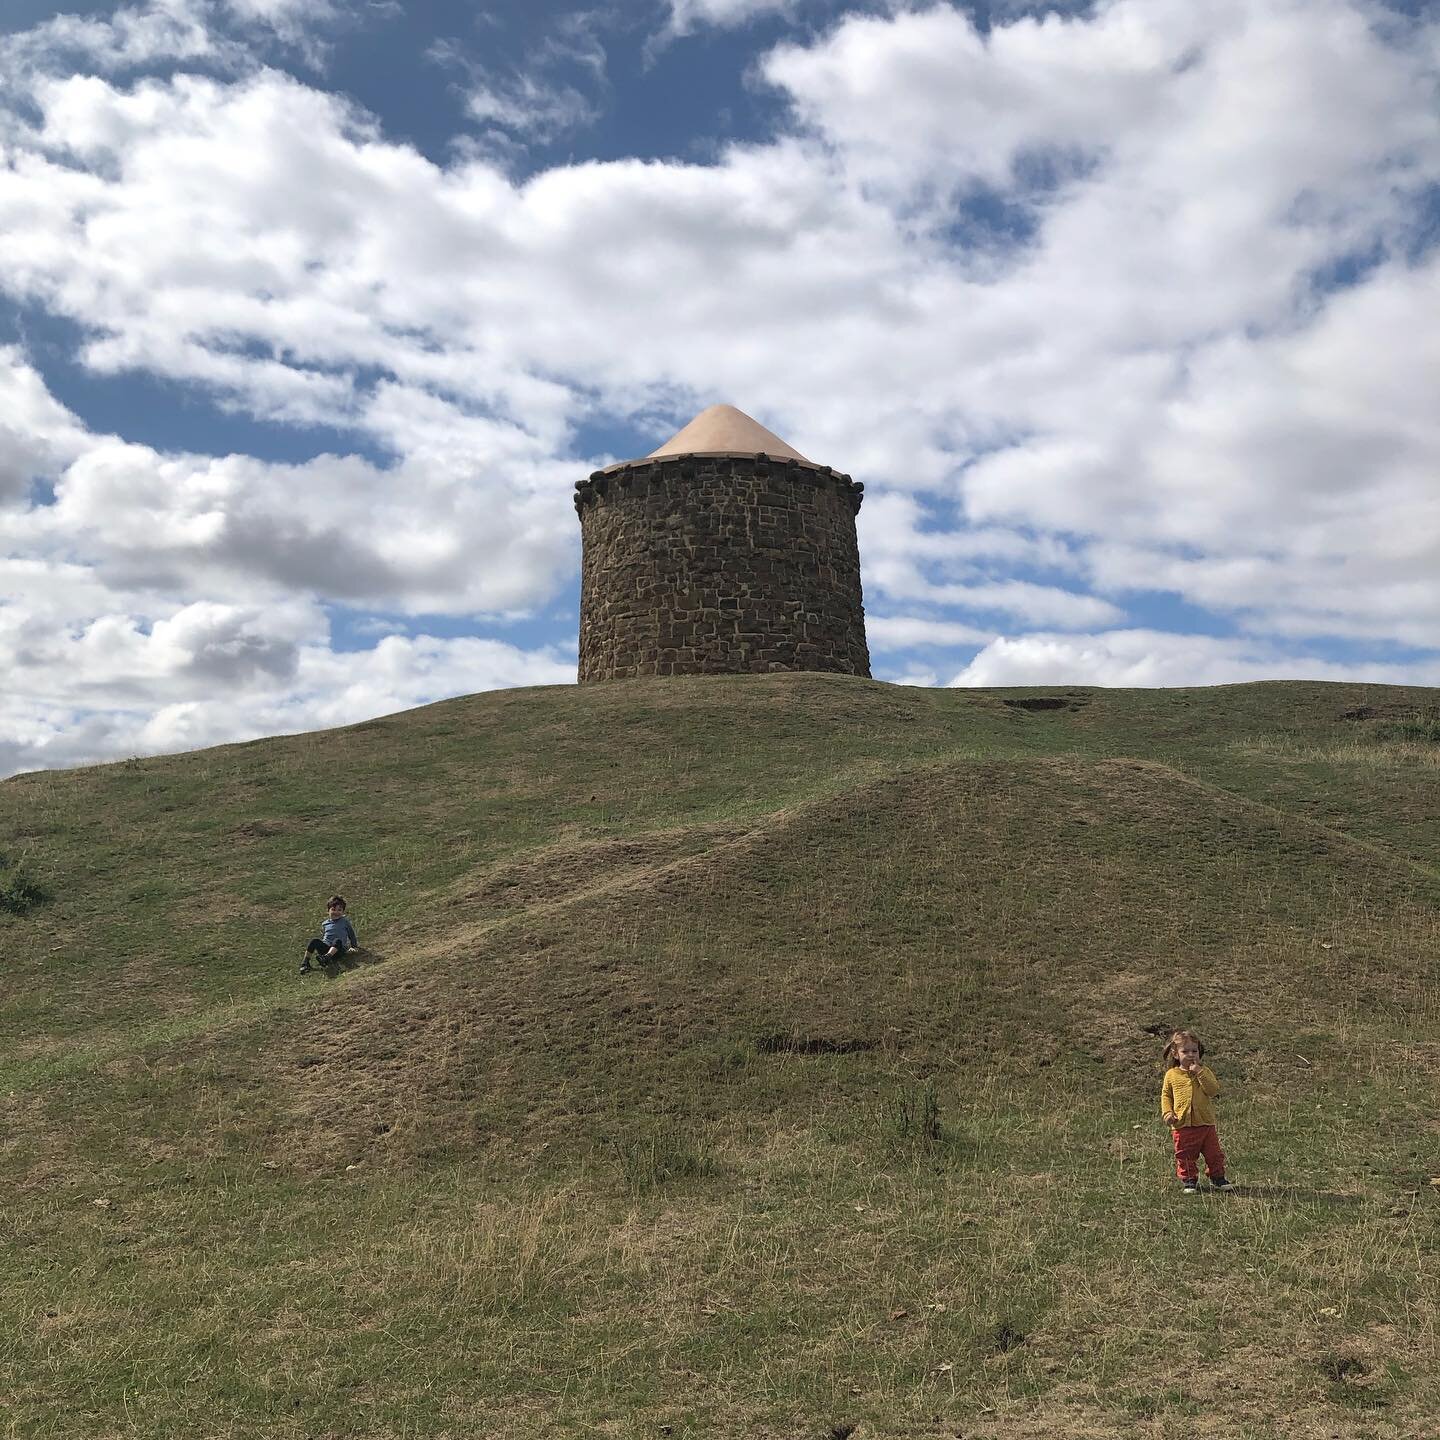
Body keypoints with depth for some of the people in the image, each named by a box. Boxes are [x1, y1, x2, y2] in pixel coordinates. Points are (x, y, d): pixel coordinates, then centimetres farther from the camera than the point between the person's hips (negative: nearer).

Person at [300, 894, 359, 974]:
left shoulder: (345, 922, 15)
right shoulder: (325, 924, 21)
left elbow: (351, 934, 23)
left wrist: (354, 946, 24)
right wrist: (318, 948, 23)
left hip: (338, 949, -3)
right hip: (325, 947, 3)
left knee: (337, 941, -39)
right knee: (314, 942, -28)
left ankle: (327, 957, -64)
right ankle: (305, 963, -28)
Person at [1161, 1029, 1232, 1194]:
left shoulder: (1204, 1071, 1)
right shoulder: (1172, 1075, 0)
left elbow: (1214, 1090, -14)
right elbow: (1166, 1095, 6)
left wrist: (1199, 1072, -20)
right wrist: (1167, 1113, -9)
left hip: (1206, 1123, 1)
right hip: (1182, 1126, -1)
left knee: (1214, 1154, 10)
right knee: (1185, 1156, 5)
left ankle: (1217, 1177, 29)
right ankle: (1190, 1180, 21)